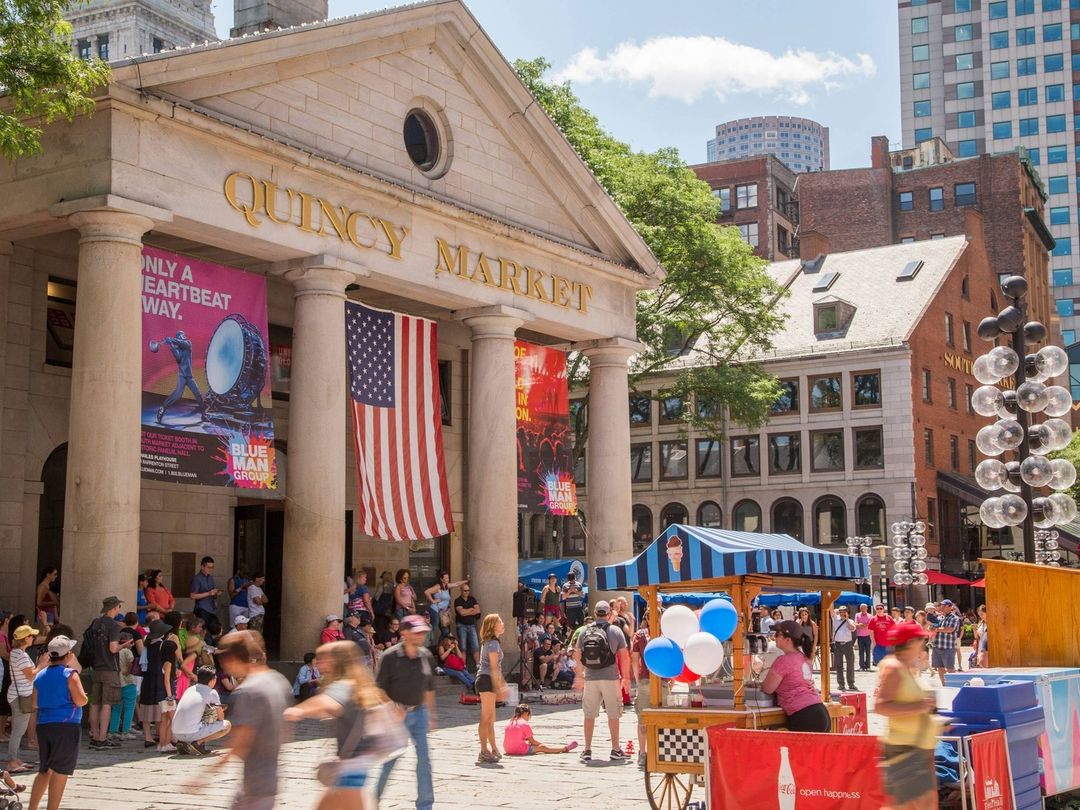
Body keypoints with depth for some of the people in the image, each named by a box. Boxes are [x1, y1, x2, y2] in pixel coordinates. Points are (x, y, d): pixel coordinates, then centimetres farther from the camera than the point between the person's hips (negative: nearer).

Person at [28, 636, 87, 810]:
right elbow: (81, 700, -15)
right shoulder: (70, 674, -8)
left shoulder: (40, 676, 11)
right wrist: (83, 696, 6)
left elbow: (35, 704, 14)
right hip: (66, 726, -7)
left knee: (45, 770, 18)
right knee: (60, 771, -2)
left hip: (43, 725, 7)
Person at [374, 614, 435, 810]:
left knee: (424, 759, 2)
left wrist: (430, 715, 16)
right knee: (389, 761, 1)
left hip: (419, 713, 4)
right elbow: (380, 690, -10)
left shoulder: (426, 656, 3)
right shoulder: (390, 657, -12)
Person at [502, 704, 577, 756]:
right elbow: (532, 741, -2)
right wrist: (541, 743, 16)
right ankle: (565, 748, 16)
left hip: (508, 750, 7)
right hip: (520, 749, -7)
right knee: (542, 747, 6)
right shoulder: (525, 724, -8)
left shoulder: (509, 723, 13)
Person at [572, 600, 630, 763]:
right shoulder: (615, 631, -2)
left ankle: (587, 750, 11)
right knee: (613, 714, 5)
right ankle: (615, 750, 8)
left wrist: (579, 676, 19)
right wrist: (626, 677, 5)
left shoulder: (584, 631, 4)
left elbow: (577, 655, 8)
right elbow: (624, 655, -4)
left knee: (589, 714, 8)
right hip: (610, 677, -2)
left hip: (590, 678, 2)